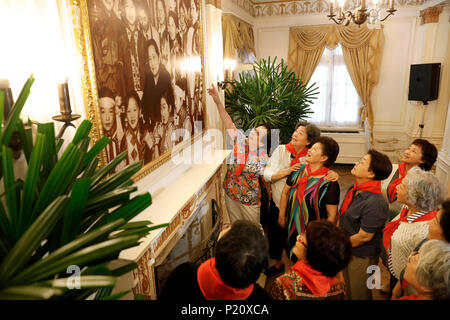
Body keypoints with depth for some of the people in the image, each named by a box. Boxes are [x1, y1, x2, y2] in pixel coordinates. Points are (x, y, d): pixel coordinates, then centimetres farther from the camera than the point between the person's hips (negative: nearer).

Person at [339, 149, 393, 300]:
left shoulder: (375, 203, -31)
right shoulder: (354, 189, -3)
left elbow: (364, 237, -25)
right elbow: (342, 215, 8)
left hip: (361, 258, -8)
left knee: (358, 294, 16)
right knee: (346, 290, 27)